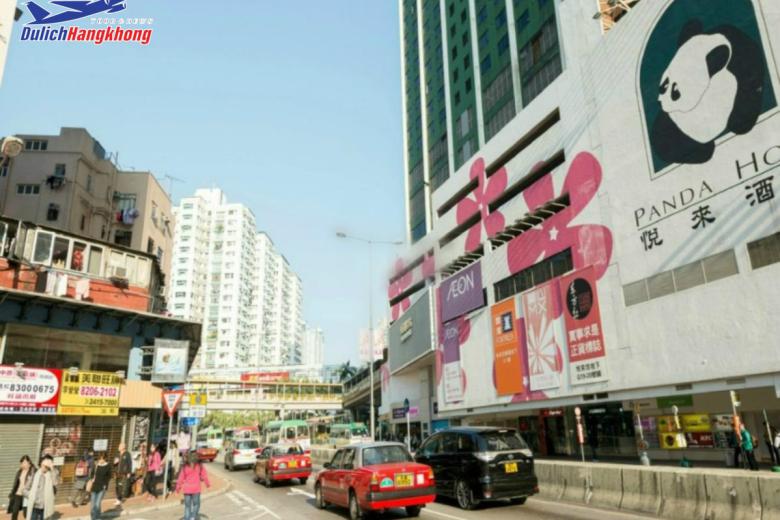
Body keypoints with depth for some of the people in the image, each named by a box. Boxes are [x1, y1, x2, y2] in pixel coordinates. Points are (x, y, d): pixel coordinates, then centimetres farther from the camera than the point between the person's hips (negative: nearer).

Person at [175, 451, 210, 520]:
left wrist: (178, 486, 11)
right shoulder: (200, 466, -7)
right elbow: (204, 475, -1)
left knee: (187, 505, 12)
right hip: (196, 489, -1)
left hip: (186, 489, 1)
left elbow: (181, 477, -1)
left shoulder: (185, 467, -4)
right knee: (196, 504, 13)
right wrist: (208, 483, 12)